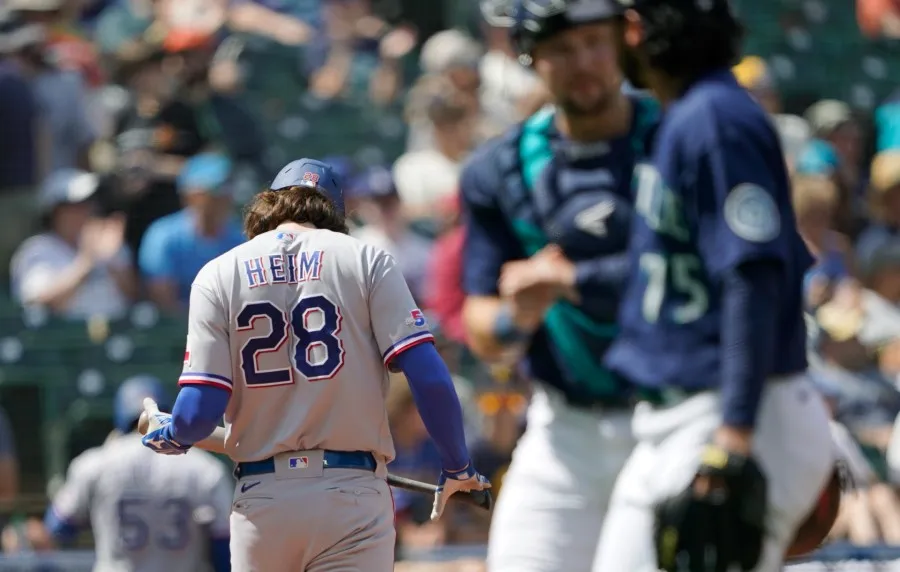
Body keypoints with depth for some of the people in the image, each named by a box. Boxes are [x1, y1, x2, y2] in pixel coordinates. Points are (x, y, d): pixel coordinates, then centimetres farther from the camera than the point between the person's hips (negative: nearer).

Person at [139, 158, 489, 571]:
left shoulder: (219, 274, 6)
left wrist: (170, 436, 20)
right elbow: (429, 378, -6)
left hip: (262, 496, 2)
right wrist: (457, 469, 9)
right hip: (352, 495, -1)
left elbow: (199, 412, -3)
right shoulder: (365, 259, 3)